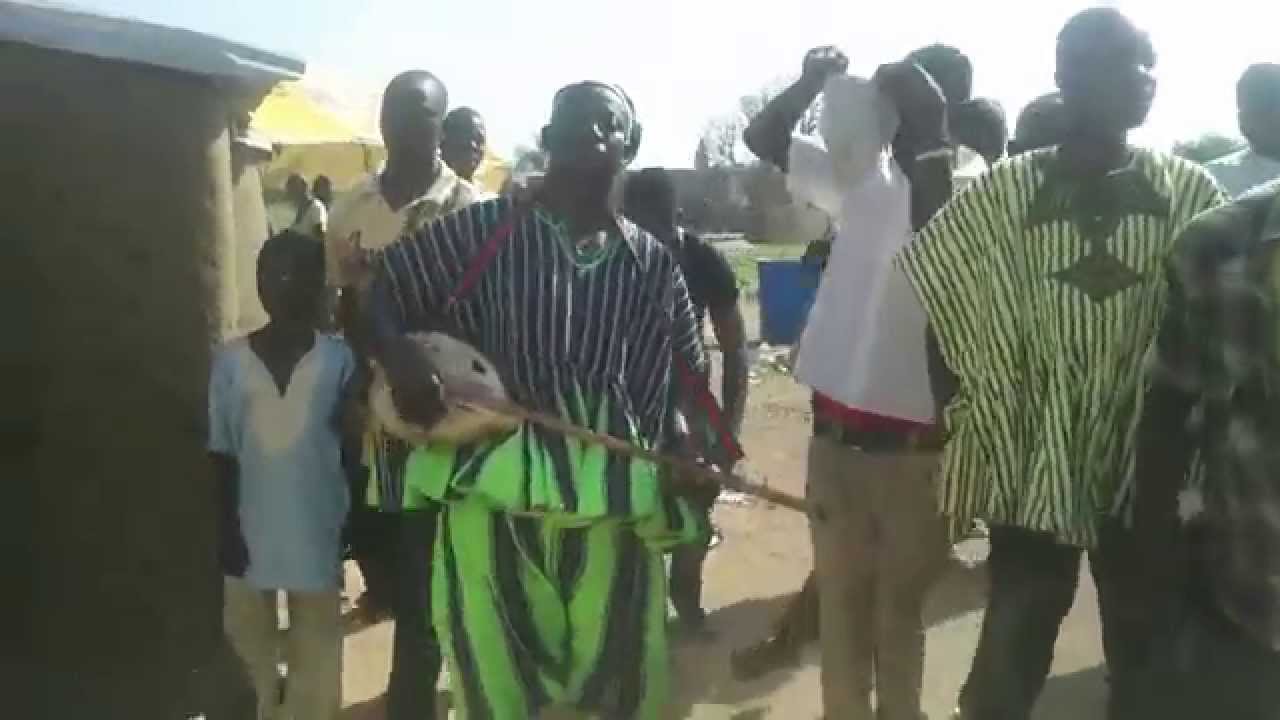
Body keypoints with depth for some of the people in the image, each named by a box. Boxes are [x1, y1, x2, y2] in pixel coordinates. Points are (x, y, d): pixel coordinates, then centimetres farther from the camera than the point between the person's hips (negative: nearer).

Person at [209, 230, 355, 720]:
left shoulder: (338, 359, -7)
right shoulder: (230, 360, -6)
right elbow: (220, 455, -1)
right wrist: (226, 531, -3)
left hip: (317, 531, 0)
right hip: (250, 533, 1)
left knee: (316, 654, 12)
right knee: (247, 650, 14)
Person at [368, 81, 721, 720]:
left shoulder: (650, 261, 9)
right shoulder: (485, 229, 1)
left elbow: (685, 370, 13)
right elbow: (378, 286, 6)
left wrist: (695, 452, -3)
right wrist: (403, 365, -11)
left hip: (611, 482, 2)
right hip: (496, 472, -2)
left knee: (616, 659, 10)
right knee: (495, 665, 8)